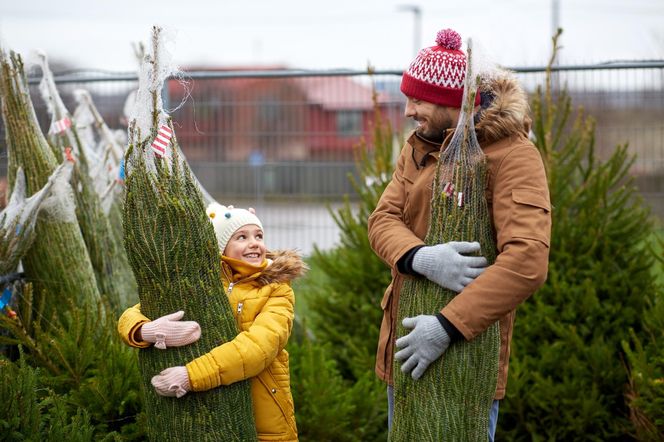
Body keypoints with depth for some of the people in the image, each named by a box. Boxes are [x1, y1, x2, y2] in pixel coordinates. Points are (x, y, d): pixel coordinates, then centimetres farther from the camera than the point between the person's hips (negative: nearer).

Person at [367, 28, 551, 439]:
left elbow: (527, 262, -28)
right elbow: (382, 220, -3)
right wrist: (420, 257, -26)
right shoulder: (418, 147, 8)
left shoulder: (514, 156, -16)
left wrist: (447, 327, -31)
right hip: (405, 342, 7)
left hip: (467, 351, -7)